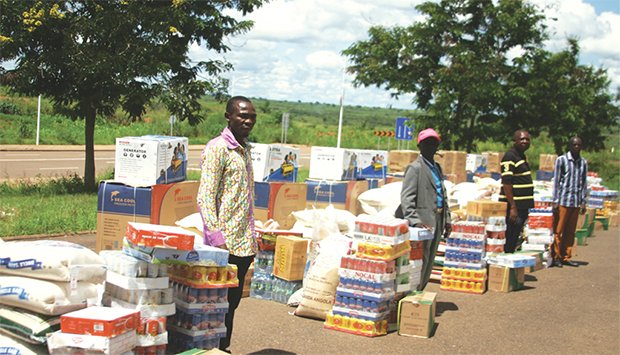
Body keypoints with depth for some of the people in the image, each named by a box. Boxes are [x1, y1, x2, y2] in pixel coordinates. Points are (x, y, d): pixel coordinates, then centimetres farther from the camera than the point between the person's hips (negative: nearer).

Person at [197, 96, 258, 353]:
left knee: (232, 302, 14)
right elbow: (205, 198, -16)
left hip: (244, 243, 8)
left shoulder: (245, 149, 15)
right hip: (226, 244, -8)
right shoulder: (217, 148, -11)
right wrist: (217, 239, -23)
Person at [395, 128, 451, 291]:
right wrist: (413, 221, -26)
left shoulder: (437, 168, 17)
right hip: (423, 222, -8)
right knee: (419, 262, -6)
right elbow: (406, 197, -16)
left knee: (428, 263, 13)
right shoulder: (415, 167, -8)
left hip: (437, 222, 8)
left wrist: (447, 219, 14)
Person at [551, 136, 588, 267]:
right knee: (558, 231, -2)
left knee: (570, 232, 7)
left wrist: (583, 202, 10)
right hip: (563, 201, -4)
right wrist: (555, 201, -6)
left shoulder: (583, 163, 12)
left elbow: (583, 183, 15)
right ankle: (556, 257, 5)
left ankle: (566, 257, 14)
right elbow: (556, 181, -2)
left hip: (576, 202, 4)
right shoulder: (561, 160, -1)